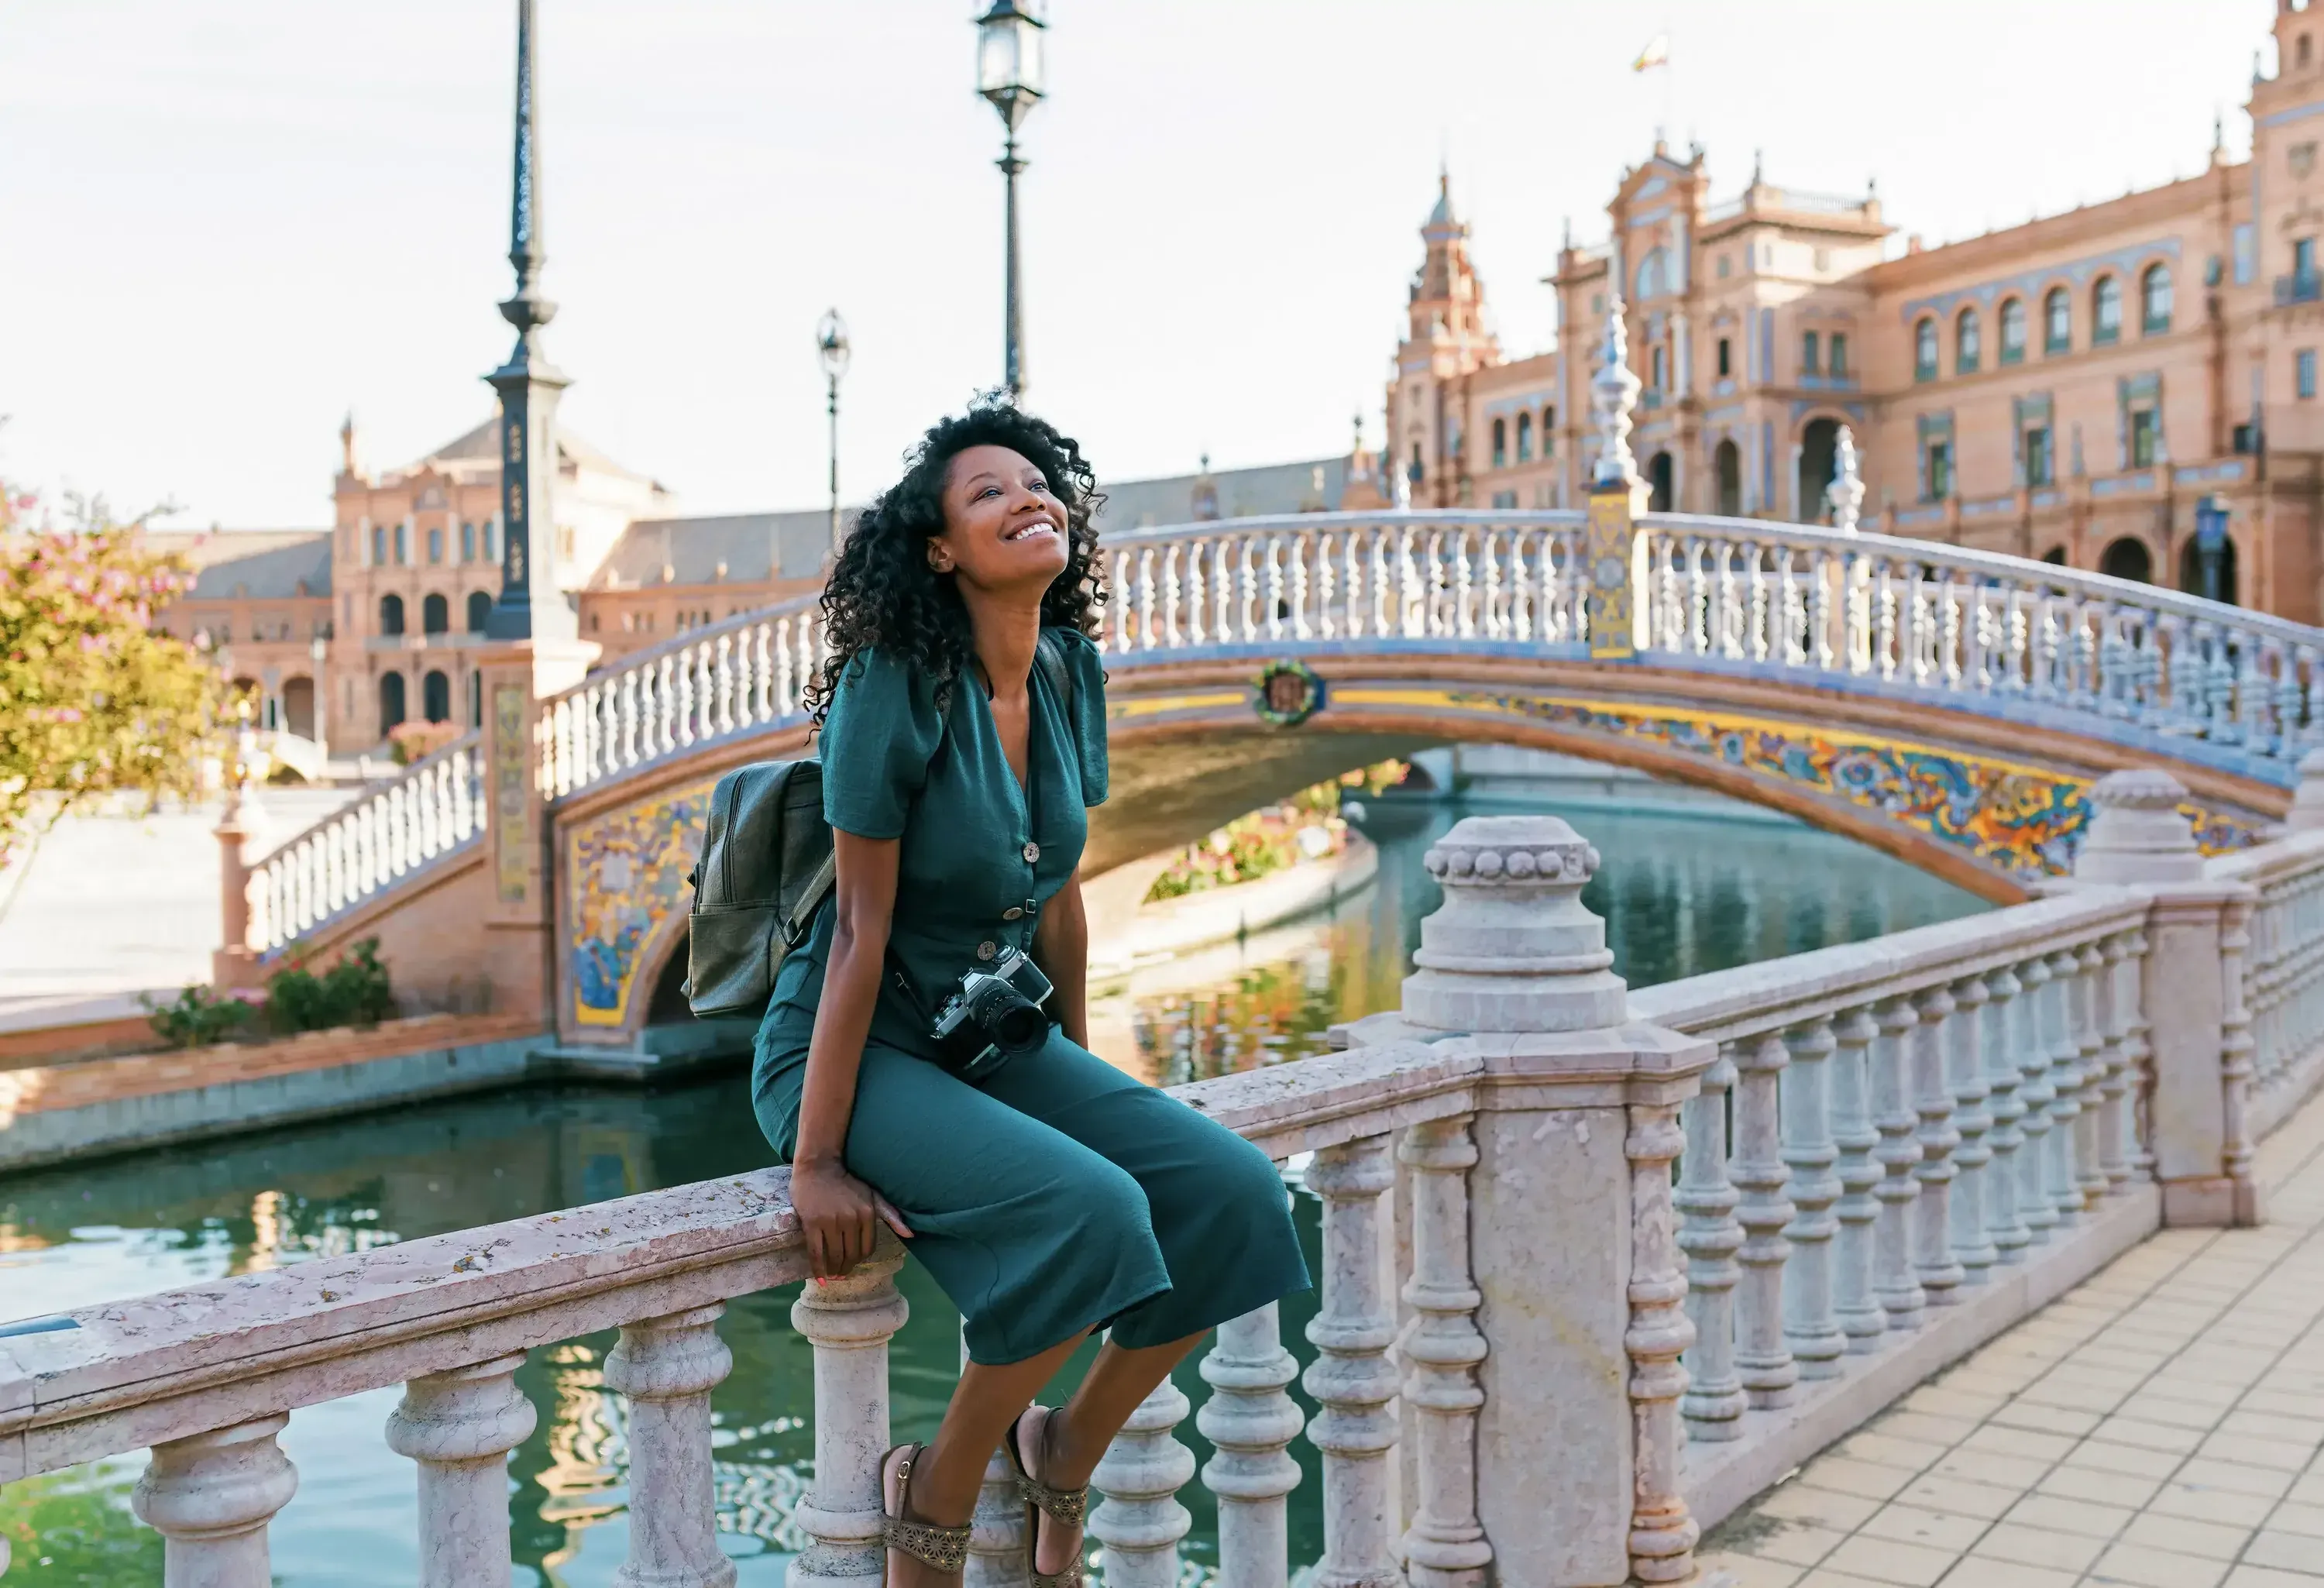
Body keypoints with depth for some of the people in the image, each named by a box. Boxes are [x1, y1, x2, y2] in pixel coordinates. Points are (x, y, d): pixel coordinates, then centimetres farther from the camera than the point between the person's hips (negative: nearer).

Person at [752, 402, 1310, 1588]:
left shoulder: (1070, 676, 1)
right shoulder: (896, 686, -19)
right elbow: (861, 930, -19)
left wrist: (1083, 1078, 17)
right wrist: (816, 1161, -18)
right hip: (859, 1050, -7)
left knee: (1233, 1196, -10)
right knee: (1090, 1212, -30)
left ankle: (1063, 1451, 13)